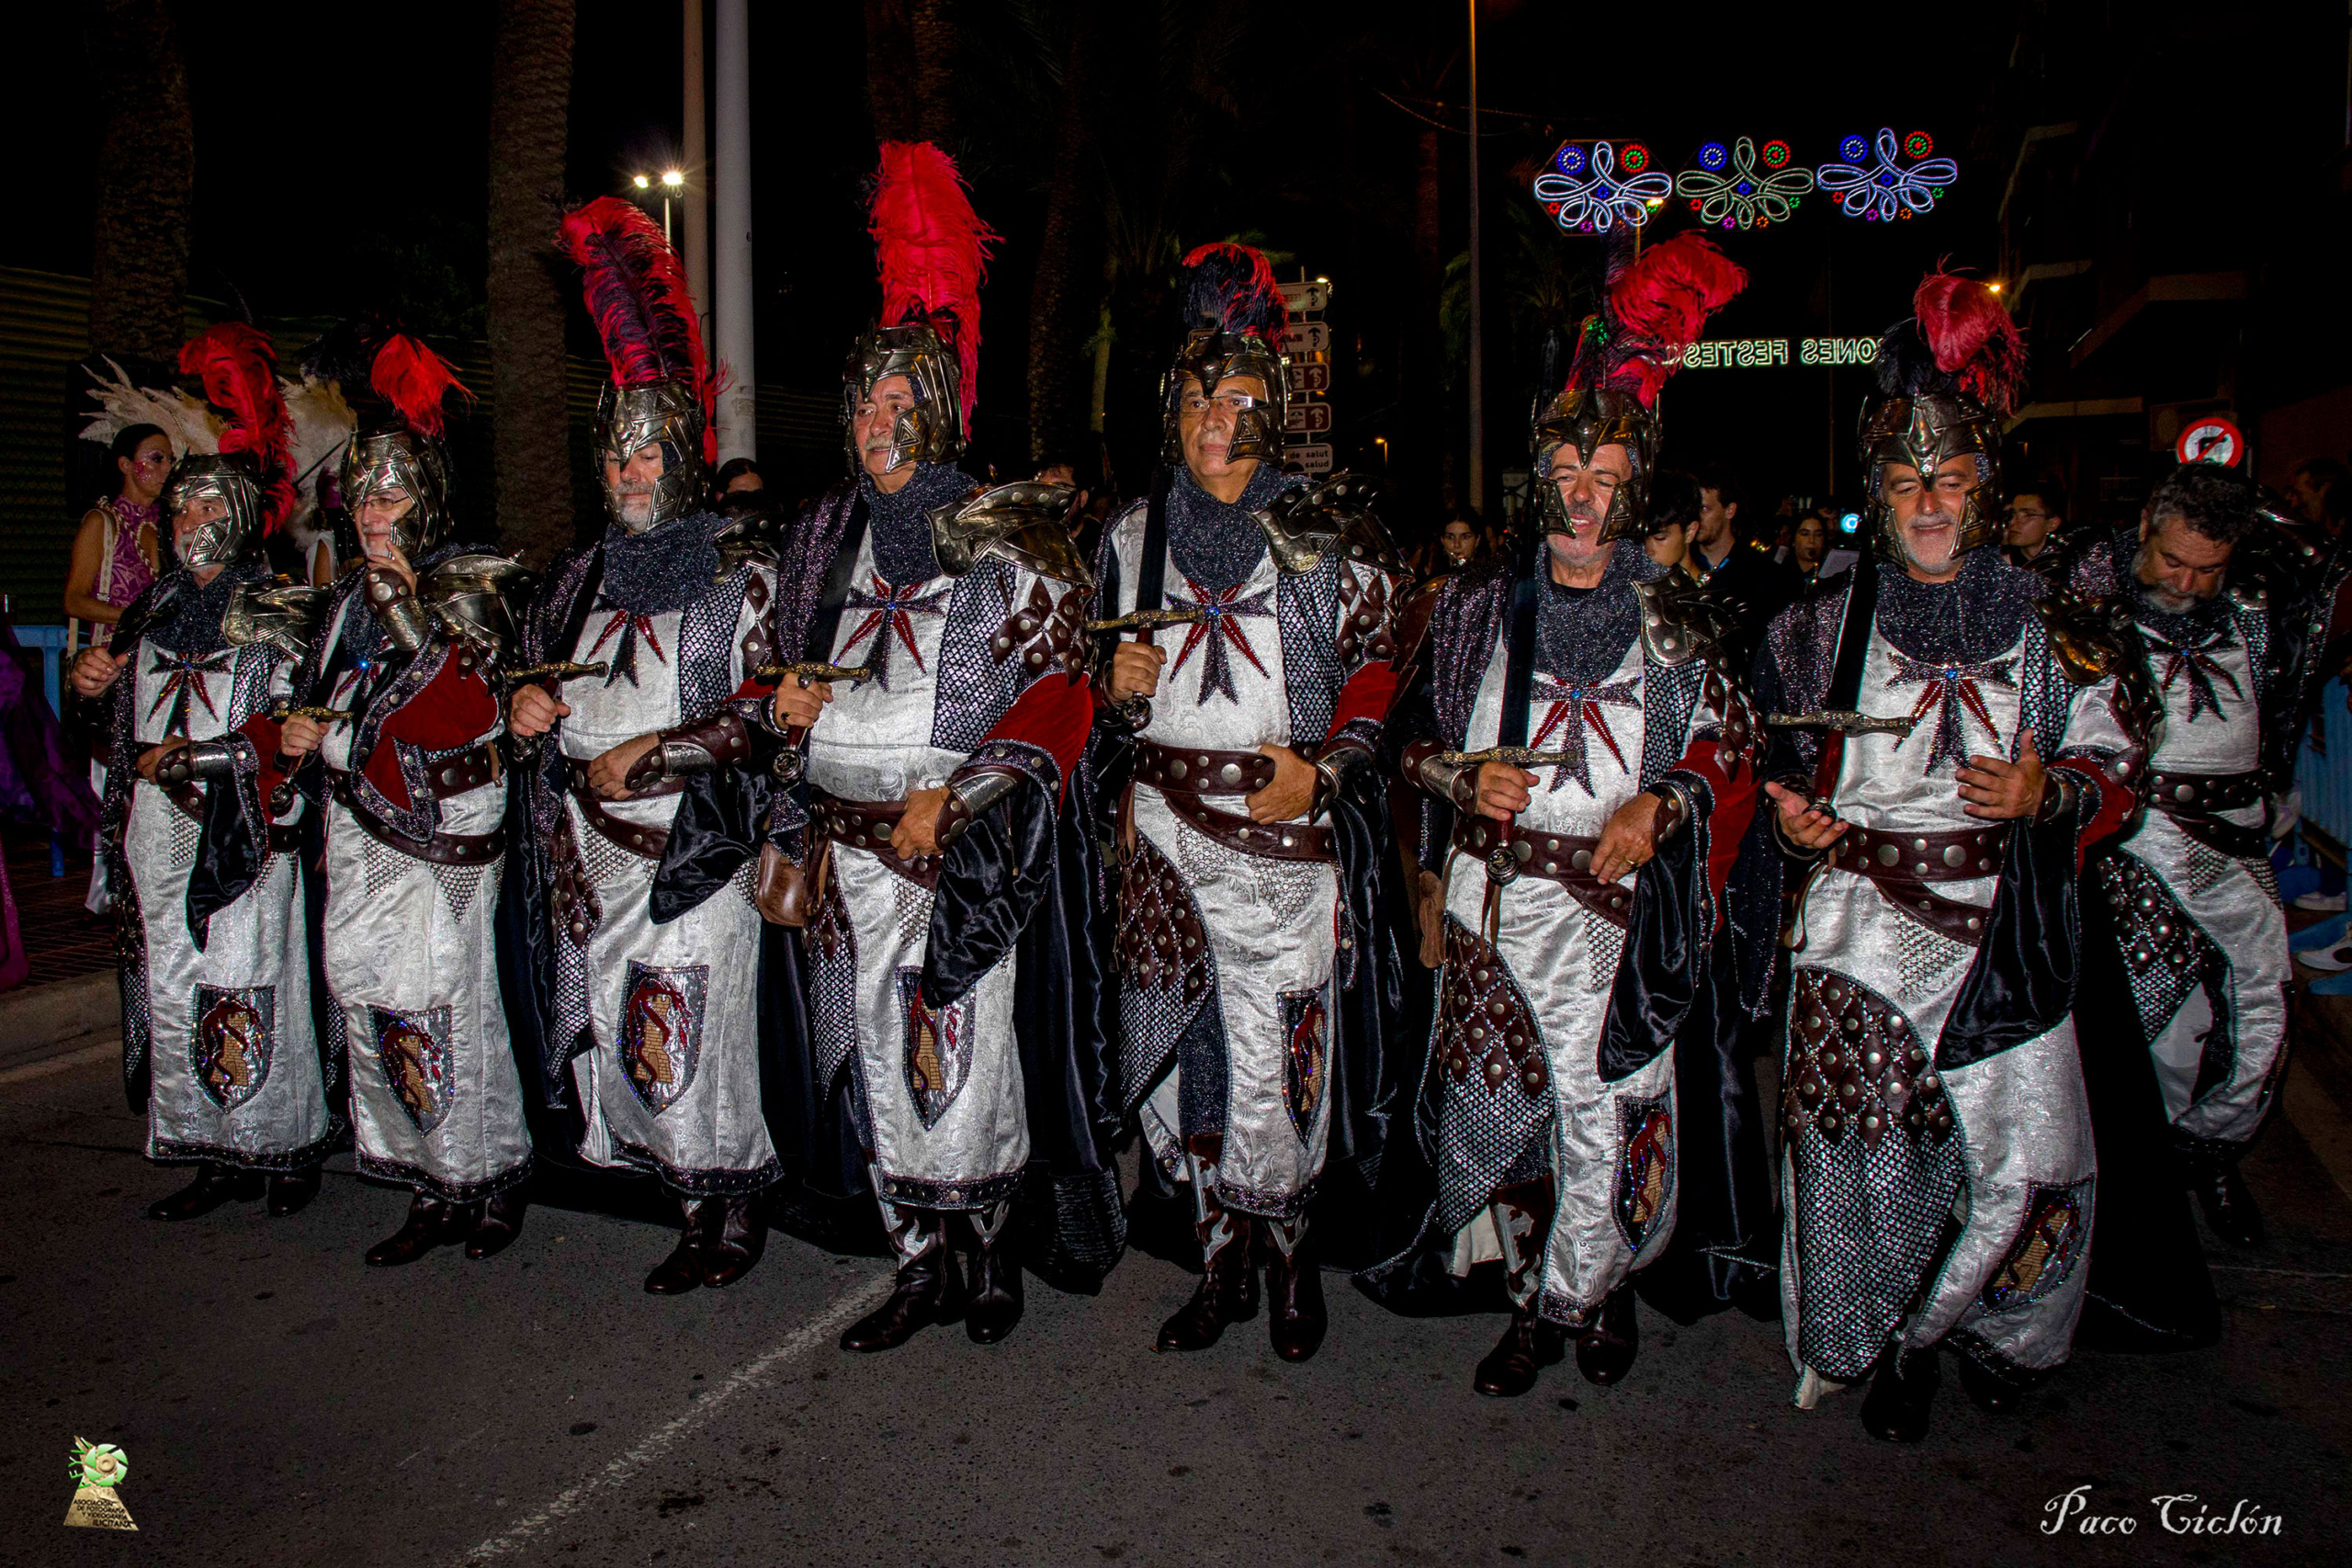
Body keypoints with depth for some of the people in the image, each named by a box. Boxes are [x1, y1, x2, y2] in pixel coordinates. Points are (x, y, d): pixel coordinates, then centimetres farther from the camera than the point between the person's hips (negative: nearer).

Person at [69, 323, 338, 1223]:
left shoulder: (272, 613, -2)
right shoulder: (156, 607, 16)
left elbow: (291, 726, -11)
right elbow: (131, 723, 24)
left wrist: (192, 758, -12)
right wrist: (95, 684, 4)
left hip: (244, 833, -6)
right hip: (159, 836, 6)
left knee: (251, 992, -5)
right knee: (175, 994, 5)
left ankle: (288, 1148, 7)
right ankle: (220, 1158, 12)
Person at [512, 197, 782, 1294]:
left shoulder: (736, 576, -3)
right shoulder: (579, 579, 16)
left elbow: (766, 710, -11)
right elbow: (541, 690, 27)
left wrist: (652, 753, -13)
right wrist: (527, 707, 4)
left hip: (695, 852, -6)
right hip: (593, 860, 6)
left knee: (696, 1035, -7)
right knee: (622, 1041, 5)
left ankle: (738, 1210, 9)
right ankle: (694, 1210, 16)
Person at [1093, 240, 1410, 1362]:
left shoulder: (1325, 532, 0)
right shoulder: (1134, 536, 11)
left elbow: (1380, 664, 0)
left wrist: (1324, 771, -13)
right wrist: (1120, 691, -4)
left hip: (1285, 824, -3)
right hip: (1163, 829, 3)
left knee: (1276, 1052, -3)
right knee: (1184, 1050, 6)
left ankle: (1287, 1249, 22)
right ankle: (1223, 1264, 23)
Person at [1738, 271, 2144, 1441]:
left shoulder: (2047, 632, 4)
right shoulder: (1822, 625, 4)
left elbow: (2117, 762, 9)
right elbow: (1770, 761, 13)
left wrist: (2047, 792, -12)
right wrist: (1788, 819, -7)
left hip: (2001, 927, 1)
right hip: (1858, 922, 0)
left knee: (2023, 1160, 1)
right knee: (1867, 1153, 0)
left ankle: (1989, 1326, 31)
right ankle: (1888, 1348, 24)